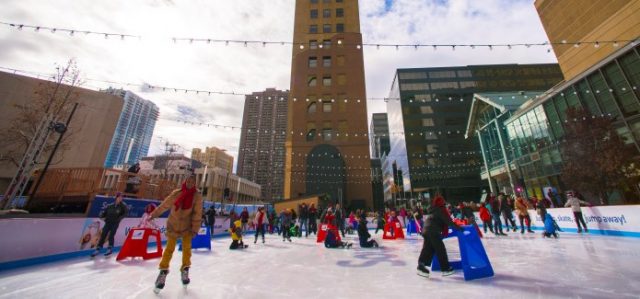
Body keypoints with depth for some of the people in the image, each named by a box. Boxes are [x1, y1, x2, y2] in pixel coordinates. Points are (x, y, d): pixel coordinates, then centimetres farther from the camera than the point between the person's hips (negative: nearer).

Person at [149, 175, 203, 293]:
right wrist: (154, 214, 10)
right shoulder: (176, 193, -15)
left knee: (187, 247, 0)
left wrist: (195, 228, -16)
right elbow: (164, 205, 0)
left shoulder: (197, 196, -17)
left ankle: (185, 270, 20)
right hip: (173, 224, 1)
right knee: (170, 248, 3)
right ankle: (163, 271, 23)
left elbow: (197, 213, -15)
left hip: (187, 226, 0)